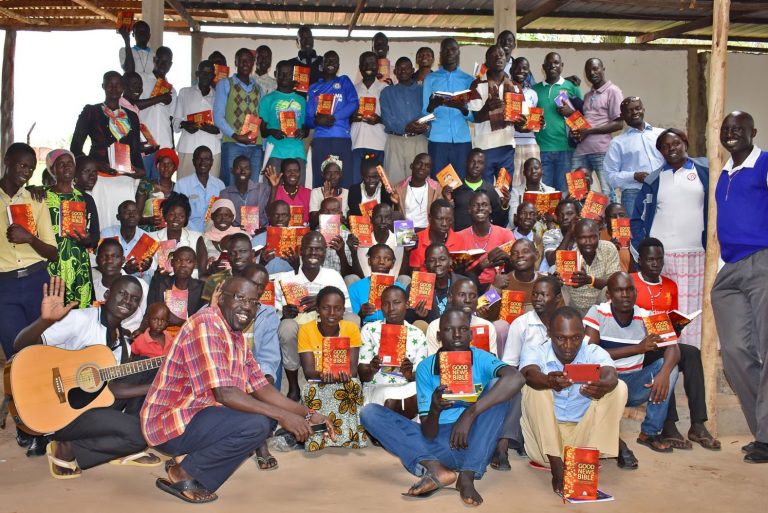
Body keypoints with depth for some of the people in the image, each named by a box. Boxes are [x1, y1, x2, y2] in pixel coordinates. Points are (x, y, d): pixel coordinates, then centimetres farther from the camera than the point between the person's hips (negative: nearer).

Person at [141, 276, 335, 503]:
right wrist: (282, 415, -25)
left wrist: (307, 414, 0)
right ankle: (183, 475, -7)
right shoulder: (206, 325, -19)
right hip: (171, 422, -10)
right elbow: (223, 393, -26)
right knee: (256, 425, -24)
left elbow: (261, 387, 11)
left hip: (194, 414, 10)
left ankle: (192, 456, 7)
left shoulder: (236, 337, 11)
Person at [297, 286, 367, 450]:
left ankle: (351, 434, -20)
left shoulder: (351, 328, -4)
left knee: (354, 385, -32)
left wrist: (347, 373, -36)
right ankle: (318, 437, -22)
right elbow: (308, 370, -14)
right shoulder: (306, 330, -8)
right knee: (313, 391, -34)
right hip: (316, 383, -1)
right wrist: (322, 374, -39)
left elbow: (353, 367, -10)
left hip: (344, 381, 1)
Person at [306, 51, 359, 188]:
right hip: (320, 138, 1)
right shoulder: (314, 88, 20)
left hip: (342, 137, -1)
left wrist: (333, 118, -13)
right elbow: (307, 118, 13)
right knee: (319, 180, -5)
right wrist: (316, 121, -11)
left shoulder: (344, 81, 16)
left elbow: (354, 103, 0)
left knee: (345, 180, -10)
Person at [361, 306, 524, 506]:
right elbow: (427, 434, -5)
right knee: (370, 413, -12)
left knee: (498, 385, -23)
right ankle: (434, 468, -31)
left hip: (473, 445, -2)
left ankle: (467, 476, -27)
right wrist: (434, 410, -29)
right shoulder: (426, 367, -1)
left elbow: (515, 378, -30)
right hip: (437, 446, 2)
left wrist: (470, 413, -37)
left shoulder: (481, 359, -5)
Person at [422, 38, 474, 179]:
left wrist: (462, 109, -16)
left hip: (462, 140, 1)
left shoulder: (468, 80, 12)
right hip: (438, 139, -1)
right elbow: (424, 114, 3)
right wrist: (432, 106, -20)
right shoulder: (431, 79, 9)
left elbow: (474, 116, 6)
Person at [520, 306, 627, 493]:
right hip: (546, 435, -1)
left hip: (585, 434, 1)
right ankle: (556, 466, -26)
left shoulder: (595, 353, -3)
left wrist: (603, 386, -51)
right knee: (534, 387, -25)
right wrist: (550, 382, -55)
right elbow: (530, 374, -31)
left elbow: (611, 376, -26)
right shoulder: (536, 353, -7)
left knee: (619, 387, -16)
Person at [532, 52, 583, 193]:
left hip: (566, 148, -1)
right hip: (541, 149, 1)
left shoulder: (572, 87, 7)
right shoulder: (535, 89, 12)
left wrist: (571, 112, -10)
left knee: (564, 191, 2)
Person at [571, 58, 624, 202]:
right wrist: (576, 132, 4)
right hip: (582, 149, 7)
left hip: (602, 150, -7)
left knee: (607, 192, -4)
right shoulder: (588, 95, 23)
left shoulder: (612, 91, 0)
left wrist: (589, 131, -12)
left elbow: (618, 124, -7)